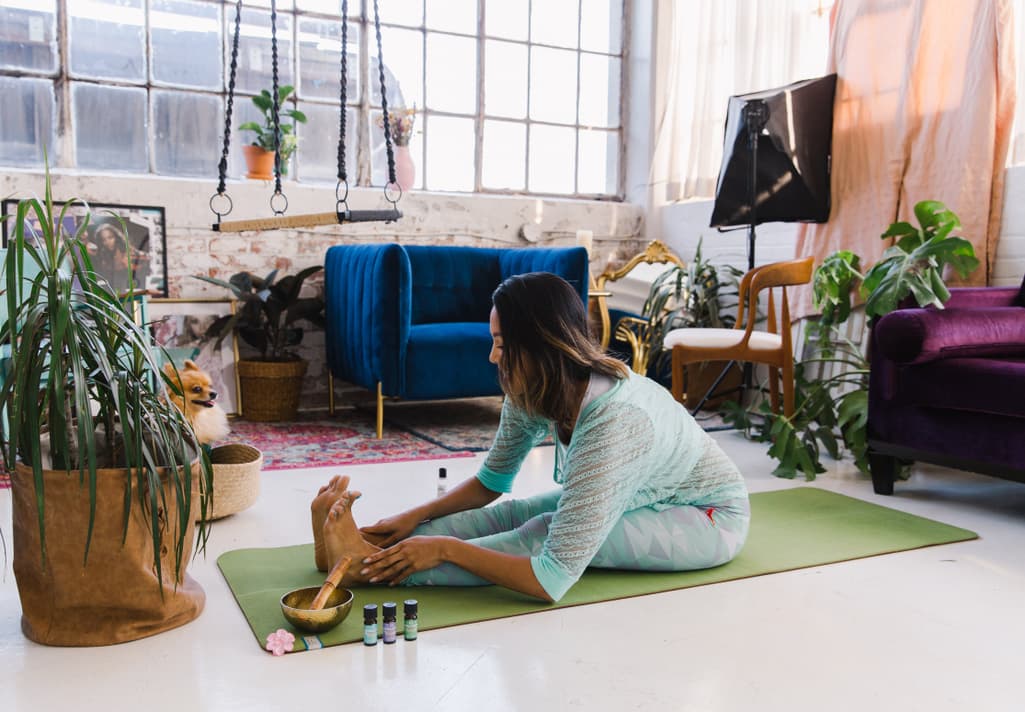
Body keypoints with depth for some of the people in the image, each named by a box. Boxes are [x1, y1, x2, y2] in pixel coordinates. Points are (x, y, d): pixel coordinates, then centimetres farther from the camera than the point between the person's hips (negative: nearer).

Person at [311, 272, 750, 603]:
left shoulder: (612, 424, -40)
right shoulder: (534, 392, -16)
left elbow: (551, 582, -41)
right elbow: (491, 482, -1)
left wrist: (446, 548, -34)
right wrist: (416, 517, -15)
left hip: (710, 518, -7)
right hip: (630, 499, 7)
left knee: (543, 534, -28)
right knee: (511, 515, -18)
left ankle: (372, 566, -28)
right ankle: (366, 548, -18)